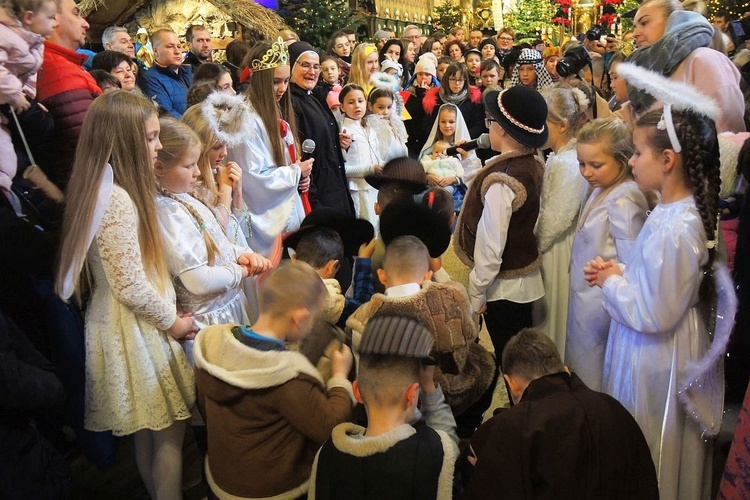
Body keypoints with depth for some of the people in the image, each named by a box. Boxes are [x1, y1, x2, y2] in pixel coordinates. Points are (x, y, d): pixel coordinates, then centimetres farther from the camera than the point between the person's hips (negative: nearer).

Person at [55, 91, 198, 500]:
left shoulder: (103, 189, 6)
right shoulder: (117, 200, -24)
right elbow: (131, 286, -23)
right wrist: (172, 320, -9)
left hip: (129, 325, 9)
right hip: (136, 330, -9)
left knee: (148, 432, 23)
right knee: (169, 435, 6)